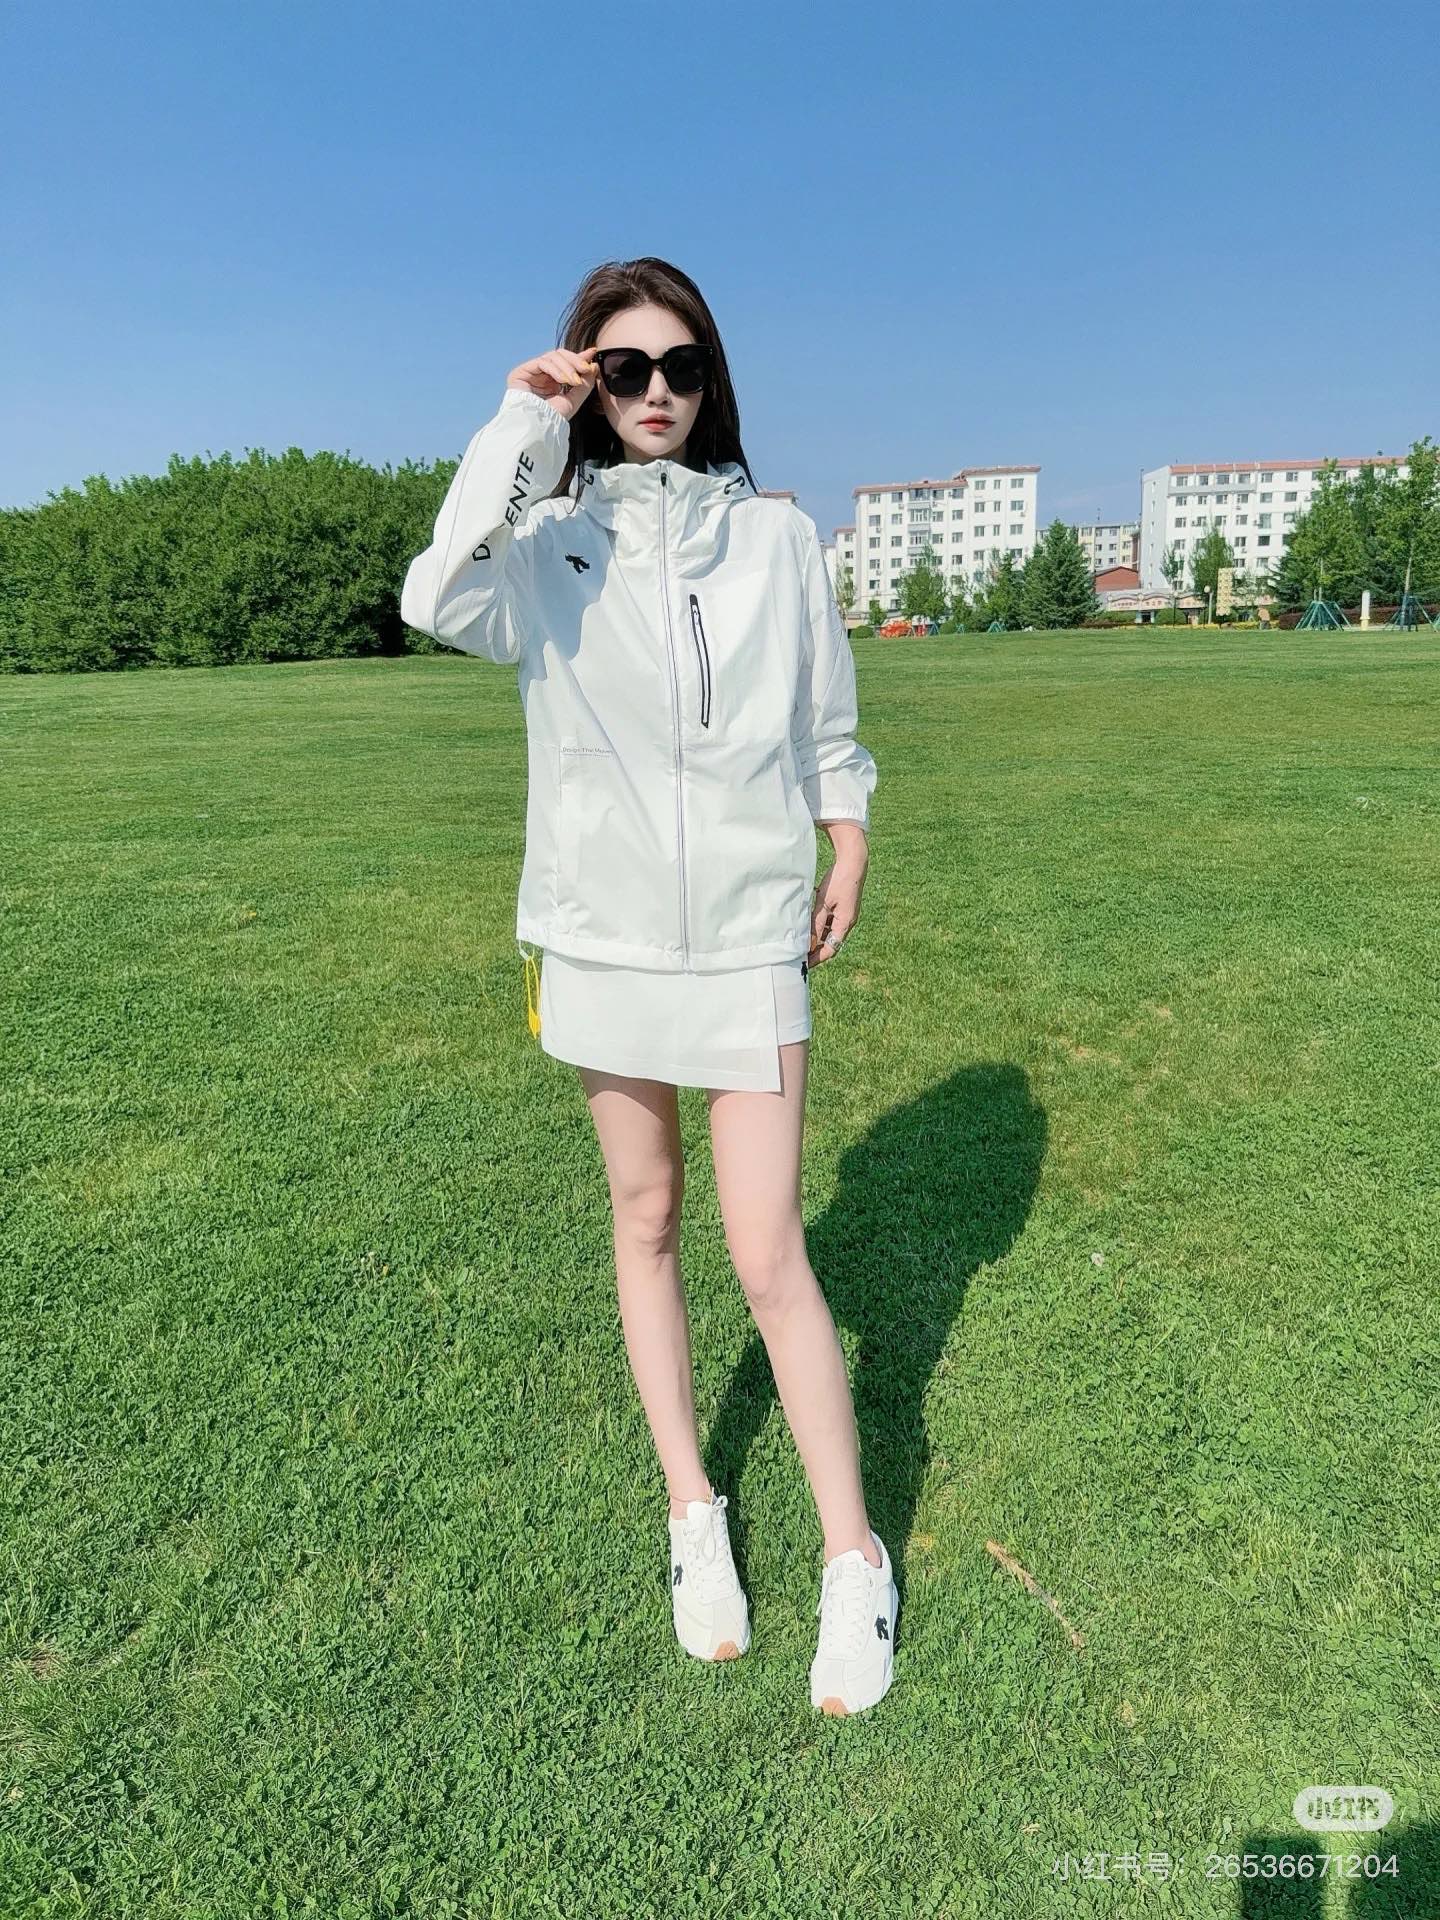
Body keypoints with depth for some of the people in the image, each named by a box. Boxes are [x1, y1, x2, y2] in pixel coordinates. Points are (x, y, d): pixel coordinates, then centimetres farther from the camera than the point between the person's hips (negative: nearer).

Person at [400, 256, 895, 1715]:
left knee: (768, 1257, -2)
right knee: (644, 1220, 12)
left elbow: (827, 720, 13)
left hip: (748, 934, -1)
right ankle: (692, 1510, 32)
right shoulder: (548, 537, 2)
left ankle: (854, 1558, 18)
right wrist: (521, 424, -15)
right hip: (600, 929, 2)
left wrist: (847, 856, 13)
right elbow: (441, 604, -20)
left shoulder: (776, 534, 4)